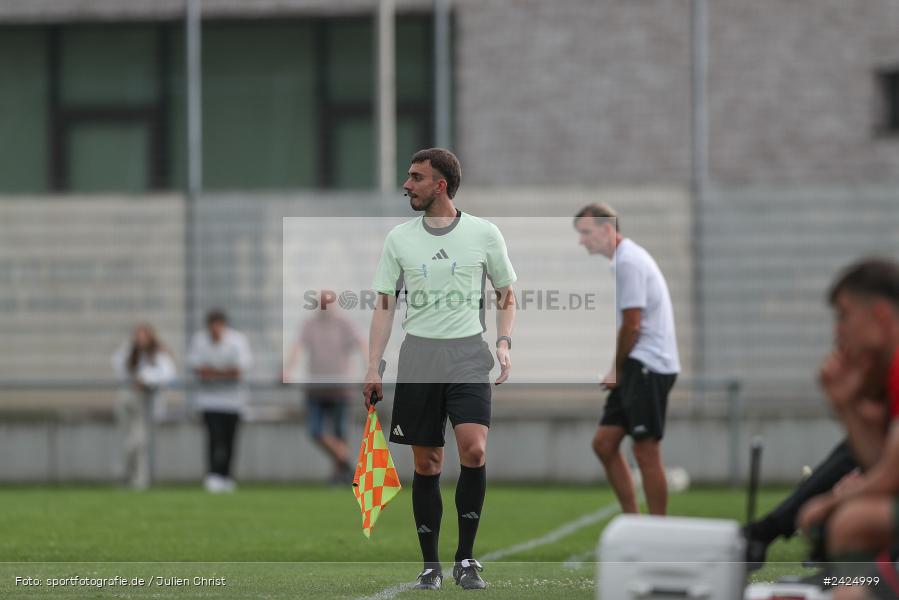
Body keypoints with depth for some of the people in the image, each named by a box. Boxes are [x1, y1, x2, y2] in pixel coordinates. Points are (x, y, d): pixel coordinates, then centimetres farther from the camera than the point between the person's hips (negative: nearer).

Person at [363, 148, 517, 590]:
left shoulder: (483, 233, 2)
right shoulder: (399, 238, 7)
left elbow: (505, 293, 12)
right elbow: (384, 305, 8)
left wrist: (503, 343, -3)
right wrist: (373, 369, 2)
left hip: (468, 355, -2)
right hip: (418, 356, 2)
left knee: (473, 449, -19)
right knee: (426, 463, 2)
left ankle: (466, 558, -7)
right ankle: (430, 565, 11)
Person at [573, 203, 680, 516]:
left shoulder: (628, 262, -13)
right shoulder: (626, 258, 17)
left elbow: (632, 326, -16)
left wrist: (617, 370, -4)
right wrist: (618, 370, 11)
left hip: (648, 366, -10)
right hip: (635, 368, 10)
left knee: (646, 452, -7)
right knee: (604, 443, 7)